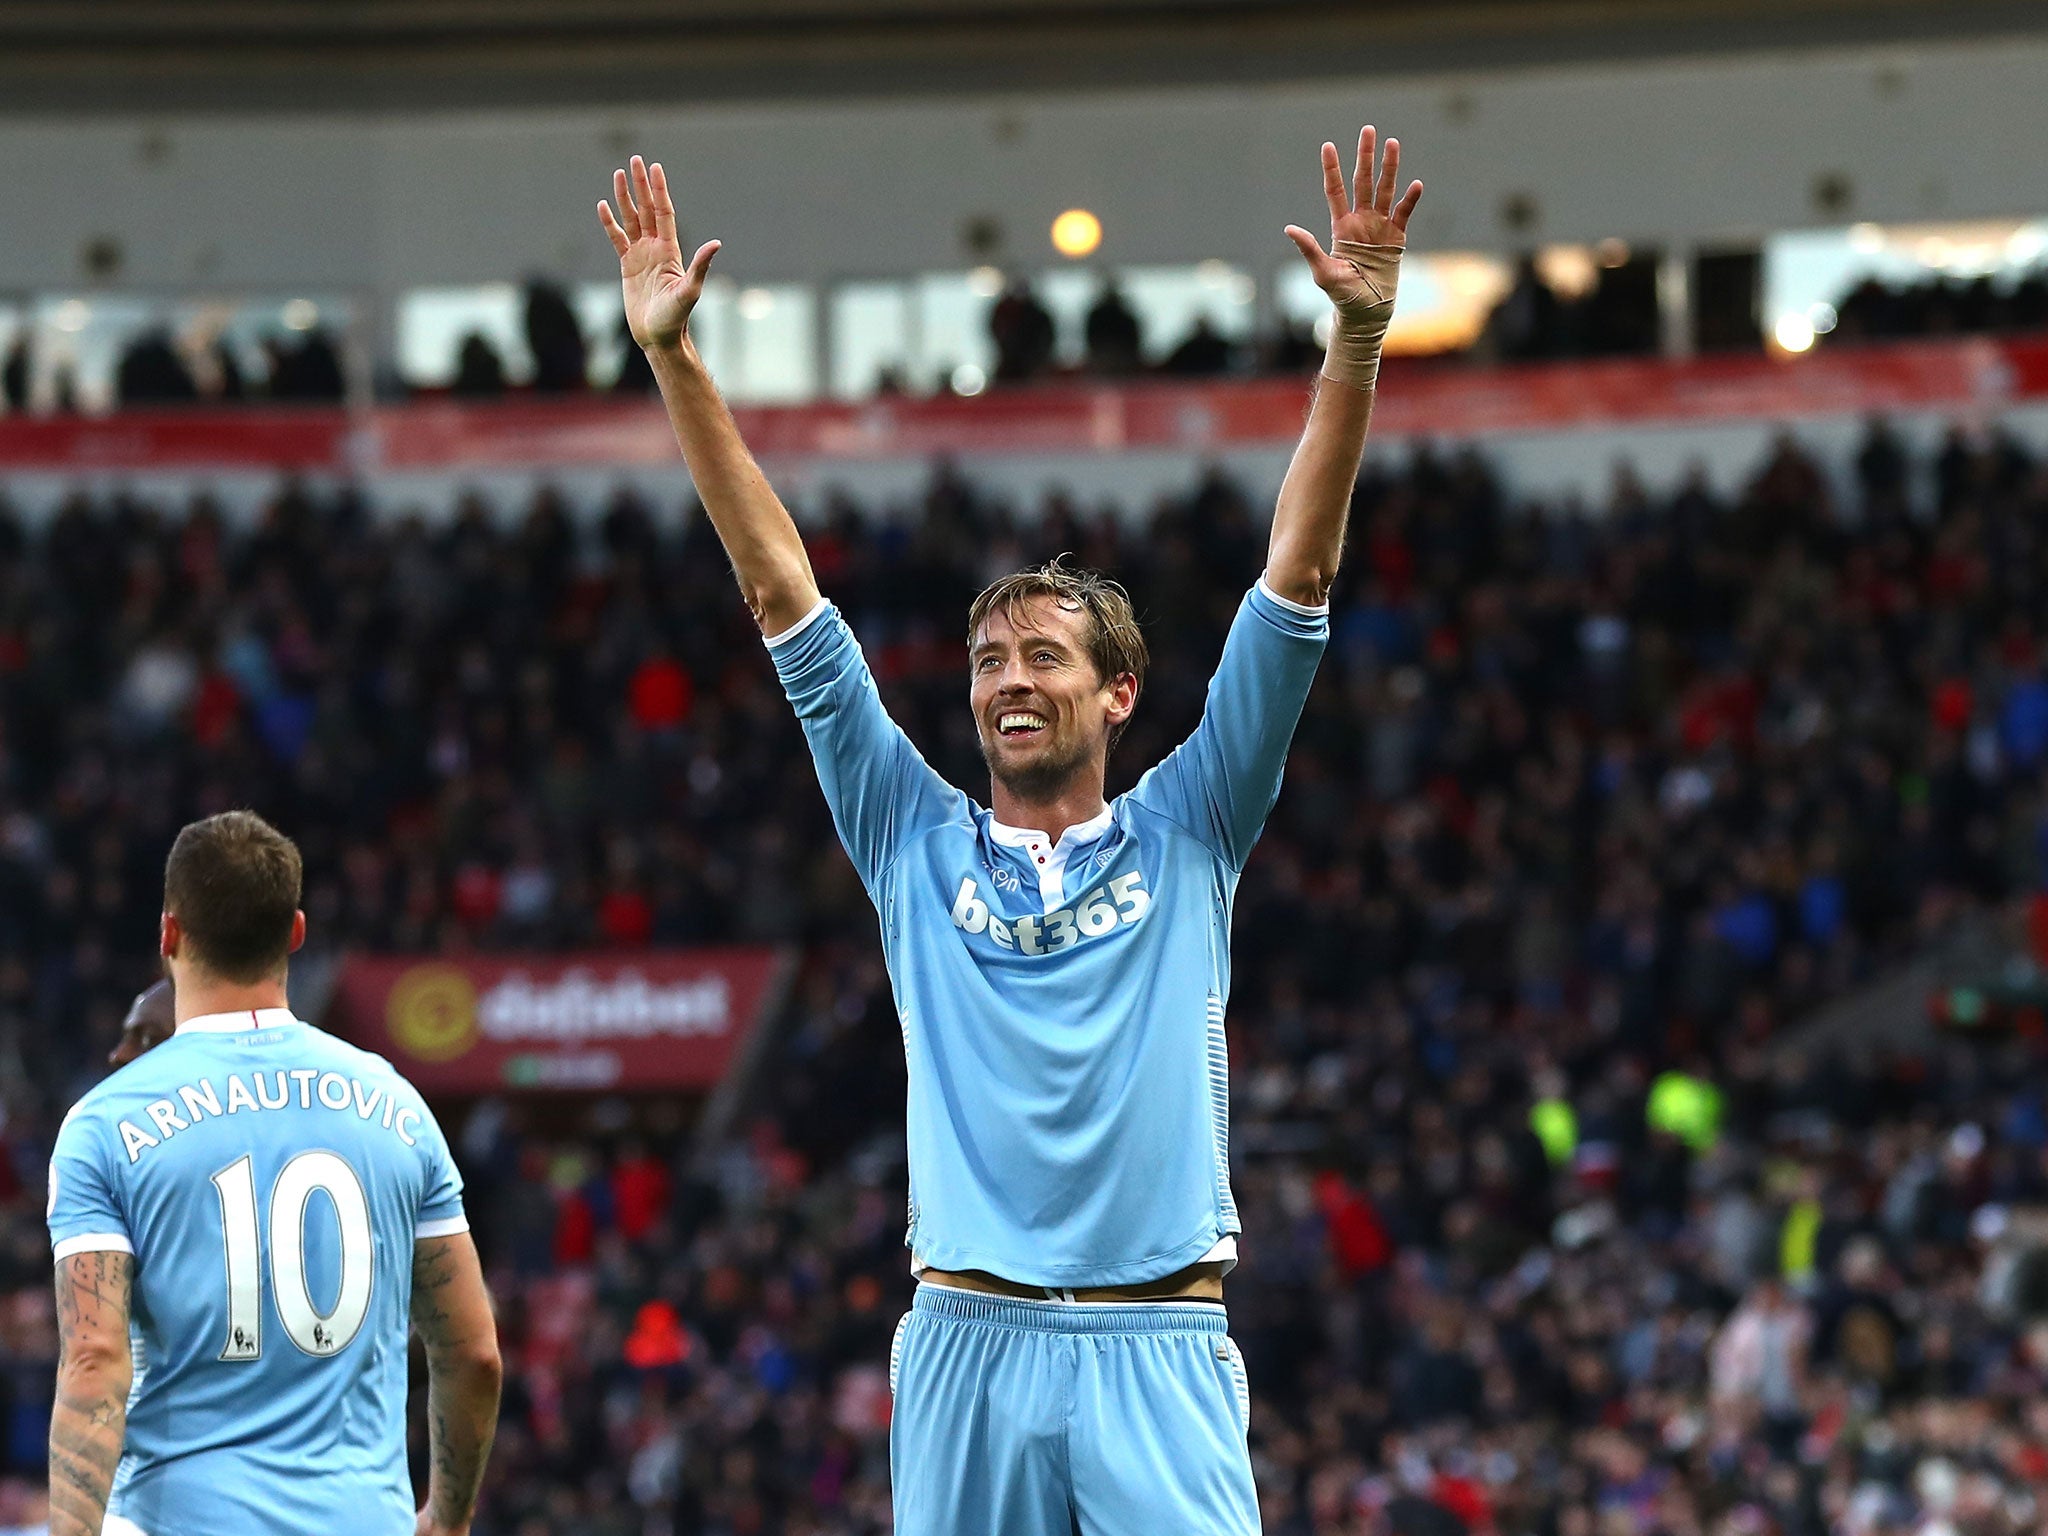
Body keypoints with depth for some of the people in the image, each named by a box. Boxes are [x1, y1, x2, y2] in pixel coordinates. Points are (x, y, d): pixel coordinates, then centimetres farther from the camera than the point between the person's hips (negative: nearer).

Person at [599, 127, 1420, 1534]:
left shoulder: (1184, 835, 10)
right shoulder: (916, 841, 13)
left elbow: (1297, 573, 4)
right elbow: (779, 586, 11)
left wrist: (1358, 337, -4)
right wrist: (674, 361, 8)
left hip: (1159, 1355, -2)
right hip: (966, 1348, 2)